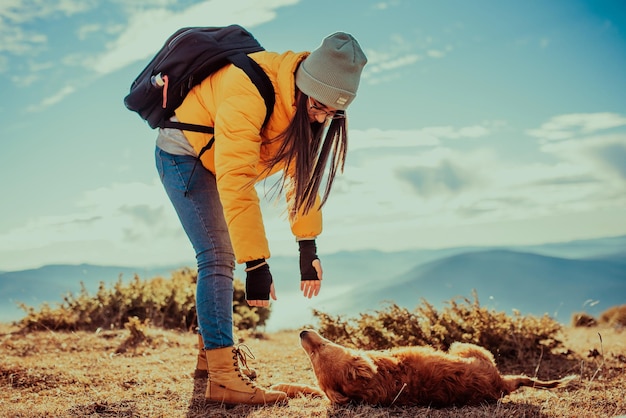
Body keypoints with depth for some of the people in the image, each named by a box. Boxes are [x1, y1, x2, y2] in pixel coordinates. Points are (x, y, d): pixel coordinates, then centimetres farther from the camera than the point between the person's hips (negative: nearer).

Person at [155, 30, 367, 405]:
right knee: (219, 257, -19)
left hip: (216, 159, 9)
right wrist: (256, 264, -42)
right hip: (184, 155, -9)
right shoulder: (249, 93, -38)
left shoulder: (308, 104, -11)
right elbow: (236, 182, -42)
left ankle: (211, 347, 32)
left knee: (219, 256, 16)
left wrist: (308, 247, -5)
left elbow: (303, 170, -3)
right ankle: (223, 377, -20)